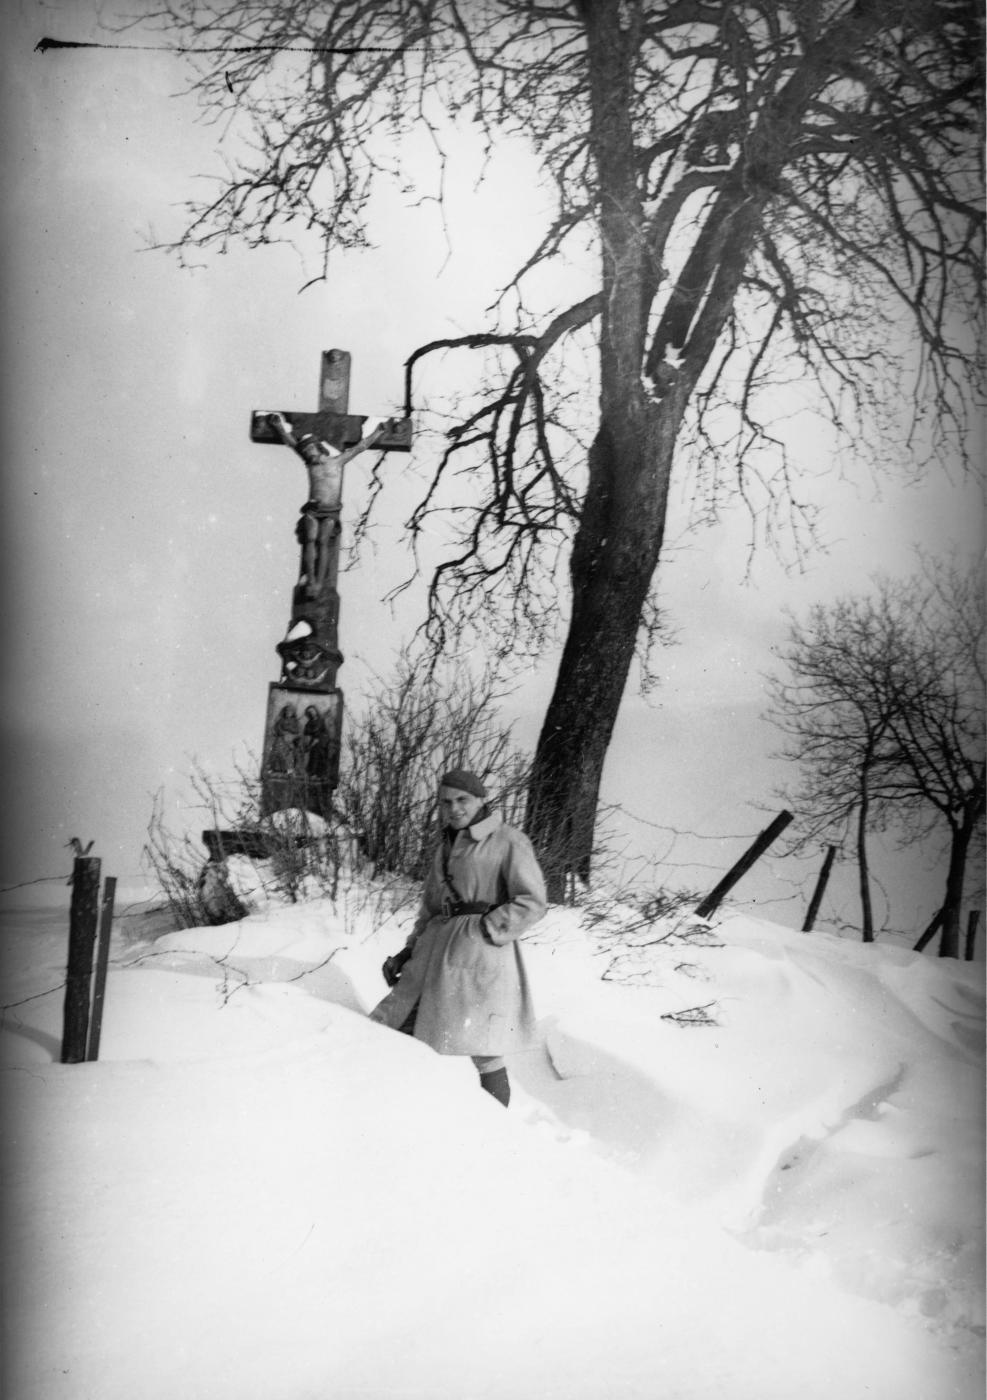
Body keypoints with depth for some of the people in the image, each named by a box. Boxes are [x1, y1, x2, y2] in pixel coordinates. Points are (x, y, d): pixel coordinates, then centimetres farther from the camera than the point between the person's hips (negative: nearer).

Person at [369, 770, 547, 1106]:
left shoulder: (508, 841, -2)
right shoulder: (444, 848, 18)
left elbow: (532, 901, -8)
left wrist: (485, 932, -13)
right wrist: (408, 952, 14)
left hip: (482, 954, -7)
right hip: (439, 949, 7)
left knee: (484, 1052, -9)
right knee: (401, 1030, 2)